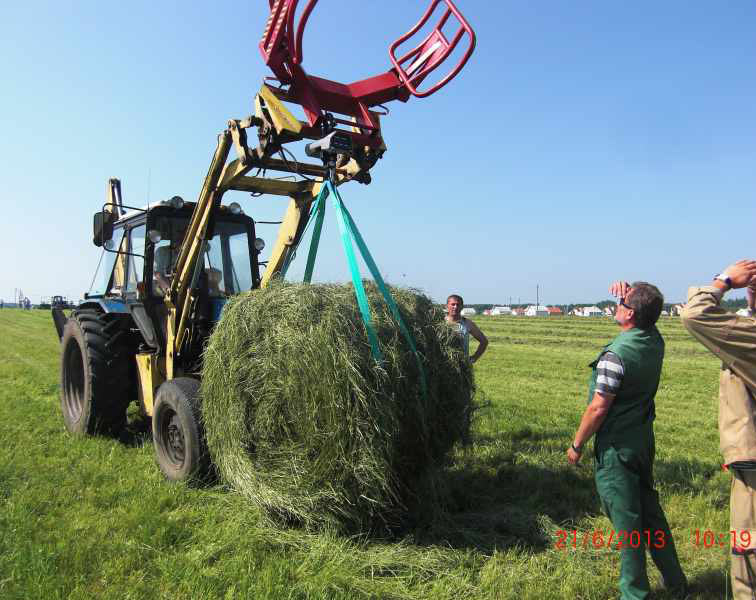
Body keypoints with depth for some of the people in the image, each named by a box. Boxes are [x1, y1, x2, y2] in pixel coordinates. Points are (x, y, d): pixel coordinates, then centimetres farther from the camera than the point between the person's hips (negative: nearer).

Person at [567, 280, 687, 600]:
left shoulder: (615, 355, -25)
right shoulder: (655, 341, -3)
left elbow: (598, 409, -22)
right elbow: (646, 315, 20)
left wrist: (576, 445, -9)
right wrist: (628, 292, 0)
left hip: (616, 448, -8)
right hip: (644, 439, 8)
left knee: (627, 521, 5)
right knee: (650, 510, 22)